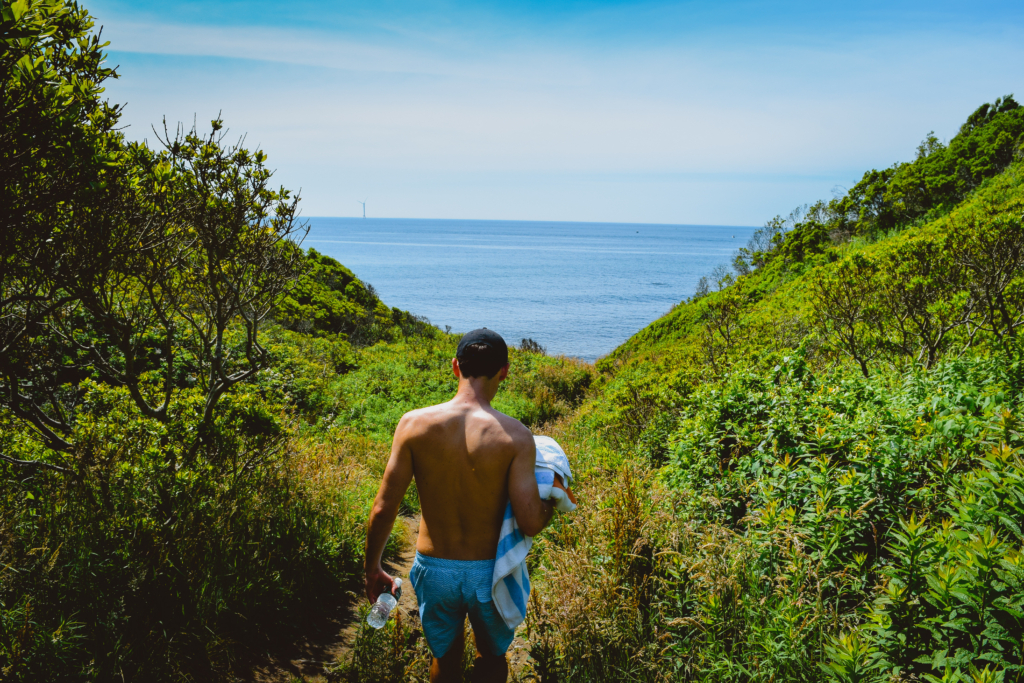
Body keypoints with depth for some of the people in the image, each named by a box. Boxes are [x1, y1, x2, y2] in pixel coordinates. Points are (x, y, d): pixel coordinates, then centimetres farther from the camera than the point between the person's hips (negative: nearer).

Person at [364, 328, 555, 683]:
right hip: (490, 572, -1)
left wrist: (372, 569, 4)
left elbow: (383, 509, -11)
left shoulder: (415, 424, -14)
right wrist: (553, 500, 2)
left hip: (434, 570, 2)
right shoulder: (514, 436, -18)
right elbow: (530, 523, -20)